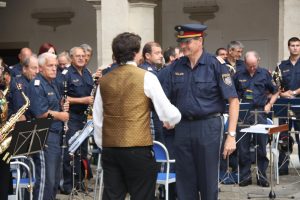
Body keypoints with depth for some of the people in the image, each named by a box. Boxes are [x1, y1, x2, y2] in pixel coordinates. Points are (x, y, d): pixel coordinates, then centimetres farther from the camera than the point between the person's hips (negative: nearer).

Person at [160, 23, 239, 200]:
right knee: (184, 182, 10)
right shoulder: (175, 68, 5)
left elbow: (233, 101, -9)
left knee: (208, 180, 3)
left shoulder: (216, 65, -7)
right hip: (183, 126, 4)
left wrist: (231, 135, -15)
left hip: (208, 126, -4)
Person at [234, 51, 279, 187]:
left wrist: (269, 105, -2)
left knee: (261, 147, 2)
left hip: (260, 113, -1)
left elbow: (275, 92, 11)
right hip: (243, 113, 1)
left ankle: (262, 176, 10)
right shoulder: (239, 76, 6)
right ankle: (245, 176, 12)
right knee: (243, 147, 3)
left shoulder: (265, 74, 4)